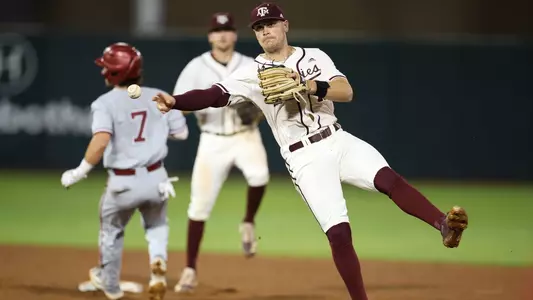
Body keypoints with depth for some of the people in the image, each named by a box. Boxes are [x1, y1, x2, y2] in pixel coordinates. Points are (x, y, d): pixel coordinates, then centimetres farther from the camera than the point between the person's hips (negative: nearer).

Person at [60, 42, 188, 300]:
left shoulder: (105, 103, -15)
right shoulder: (158, 97, -2)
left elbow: (101, 140, -30)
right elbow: (182, 133, 4)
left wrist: (80, 172, -23)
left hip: (123, 183, -3)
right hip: (156, 179, 3)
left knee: (112, 231, 24)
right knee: (156, 226, 28)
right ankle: (158, 264, -1)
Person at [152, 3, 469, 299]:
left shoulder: (314, 57, 7)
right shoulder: (253, 73, 2)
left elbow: (346, 92, -5)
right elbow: (214, 95, -11)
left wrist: (306, 85, -20)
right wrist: (174, 102, -27)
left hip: (339, 142, 1)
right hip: (305, 160, -1)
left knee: (388, 177, -26)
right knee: (339, 233, -12)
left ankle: (445, 225, -38)